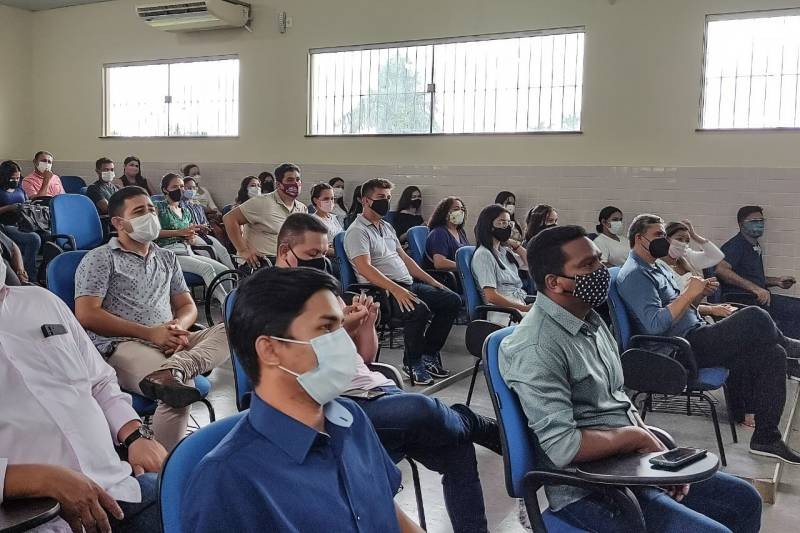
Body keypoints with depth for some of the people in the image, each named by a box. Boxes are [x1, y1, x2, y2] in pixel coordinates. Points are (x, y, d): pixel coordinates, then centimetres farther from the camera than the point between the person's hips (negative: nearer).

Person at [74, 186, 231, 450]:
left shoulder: (167, 258, 25)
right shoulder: (100, 258, 6)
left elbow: (188, 306, 23)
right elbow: (86, 315, -6)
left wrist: (179, 326, -5)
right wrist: (150, 333, -12)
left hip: (170, 343, 7)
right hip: (123, 346, -6)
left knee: (229, 330, -23)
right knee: (181, 387, -36)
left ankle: (172, 370, -45)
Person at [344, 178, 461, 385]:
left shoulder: (387, 226, 22)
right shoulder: (357, 231, -7)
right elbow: (365, 268, -20)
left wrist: (432, 281, 17)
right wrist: (396, 290, -30)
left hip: (408, 284, 9)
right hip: (381, 290, -9)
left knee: (452, 300, 0)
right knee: (419, 310, -33)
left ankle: (428, 354, 8)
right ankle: (412, 363, -9)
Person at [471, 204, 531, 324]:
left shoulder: (505, 251, 21)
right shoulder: (483, 254, -6)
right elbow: (491, 296, -14)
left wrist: (515, 244, 20)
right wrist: (524, 308, -17)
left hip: (521, 303, 9)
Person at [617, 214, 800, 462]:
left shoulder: (658, 268, 22)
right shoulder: (633, 275, -11)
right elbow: (655, 324, -23)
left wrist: (699, 295, 4)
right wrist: (689, 293, -19)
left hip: (697, 338, 10)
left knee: (771, 355, -3)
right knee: (755, 317, -20)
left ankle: (766, 438, 1)